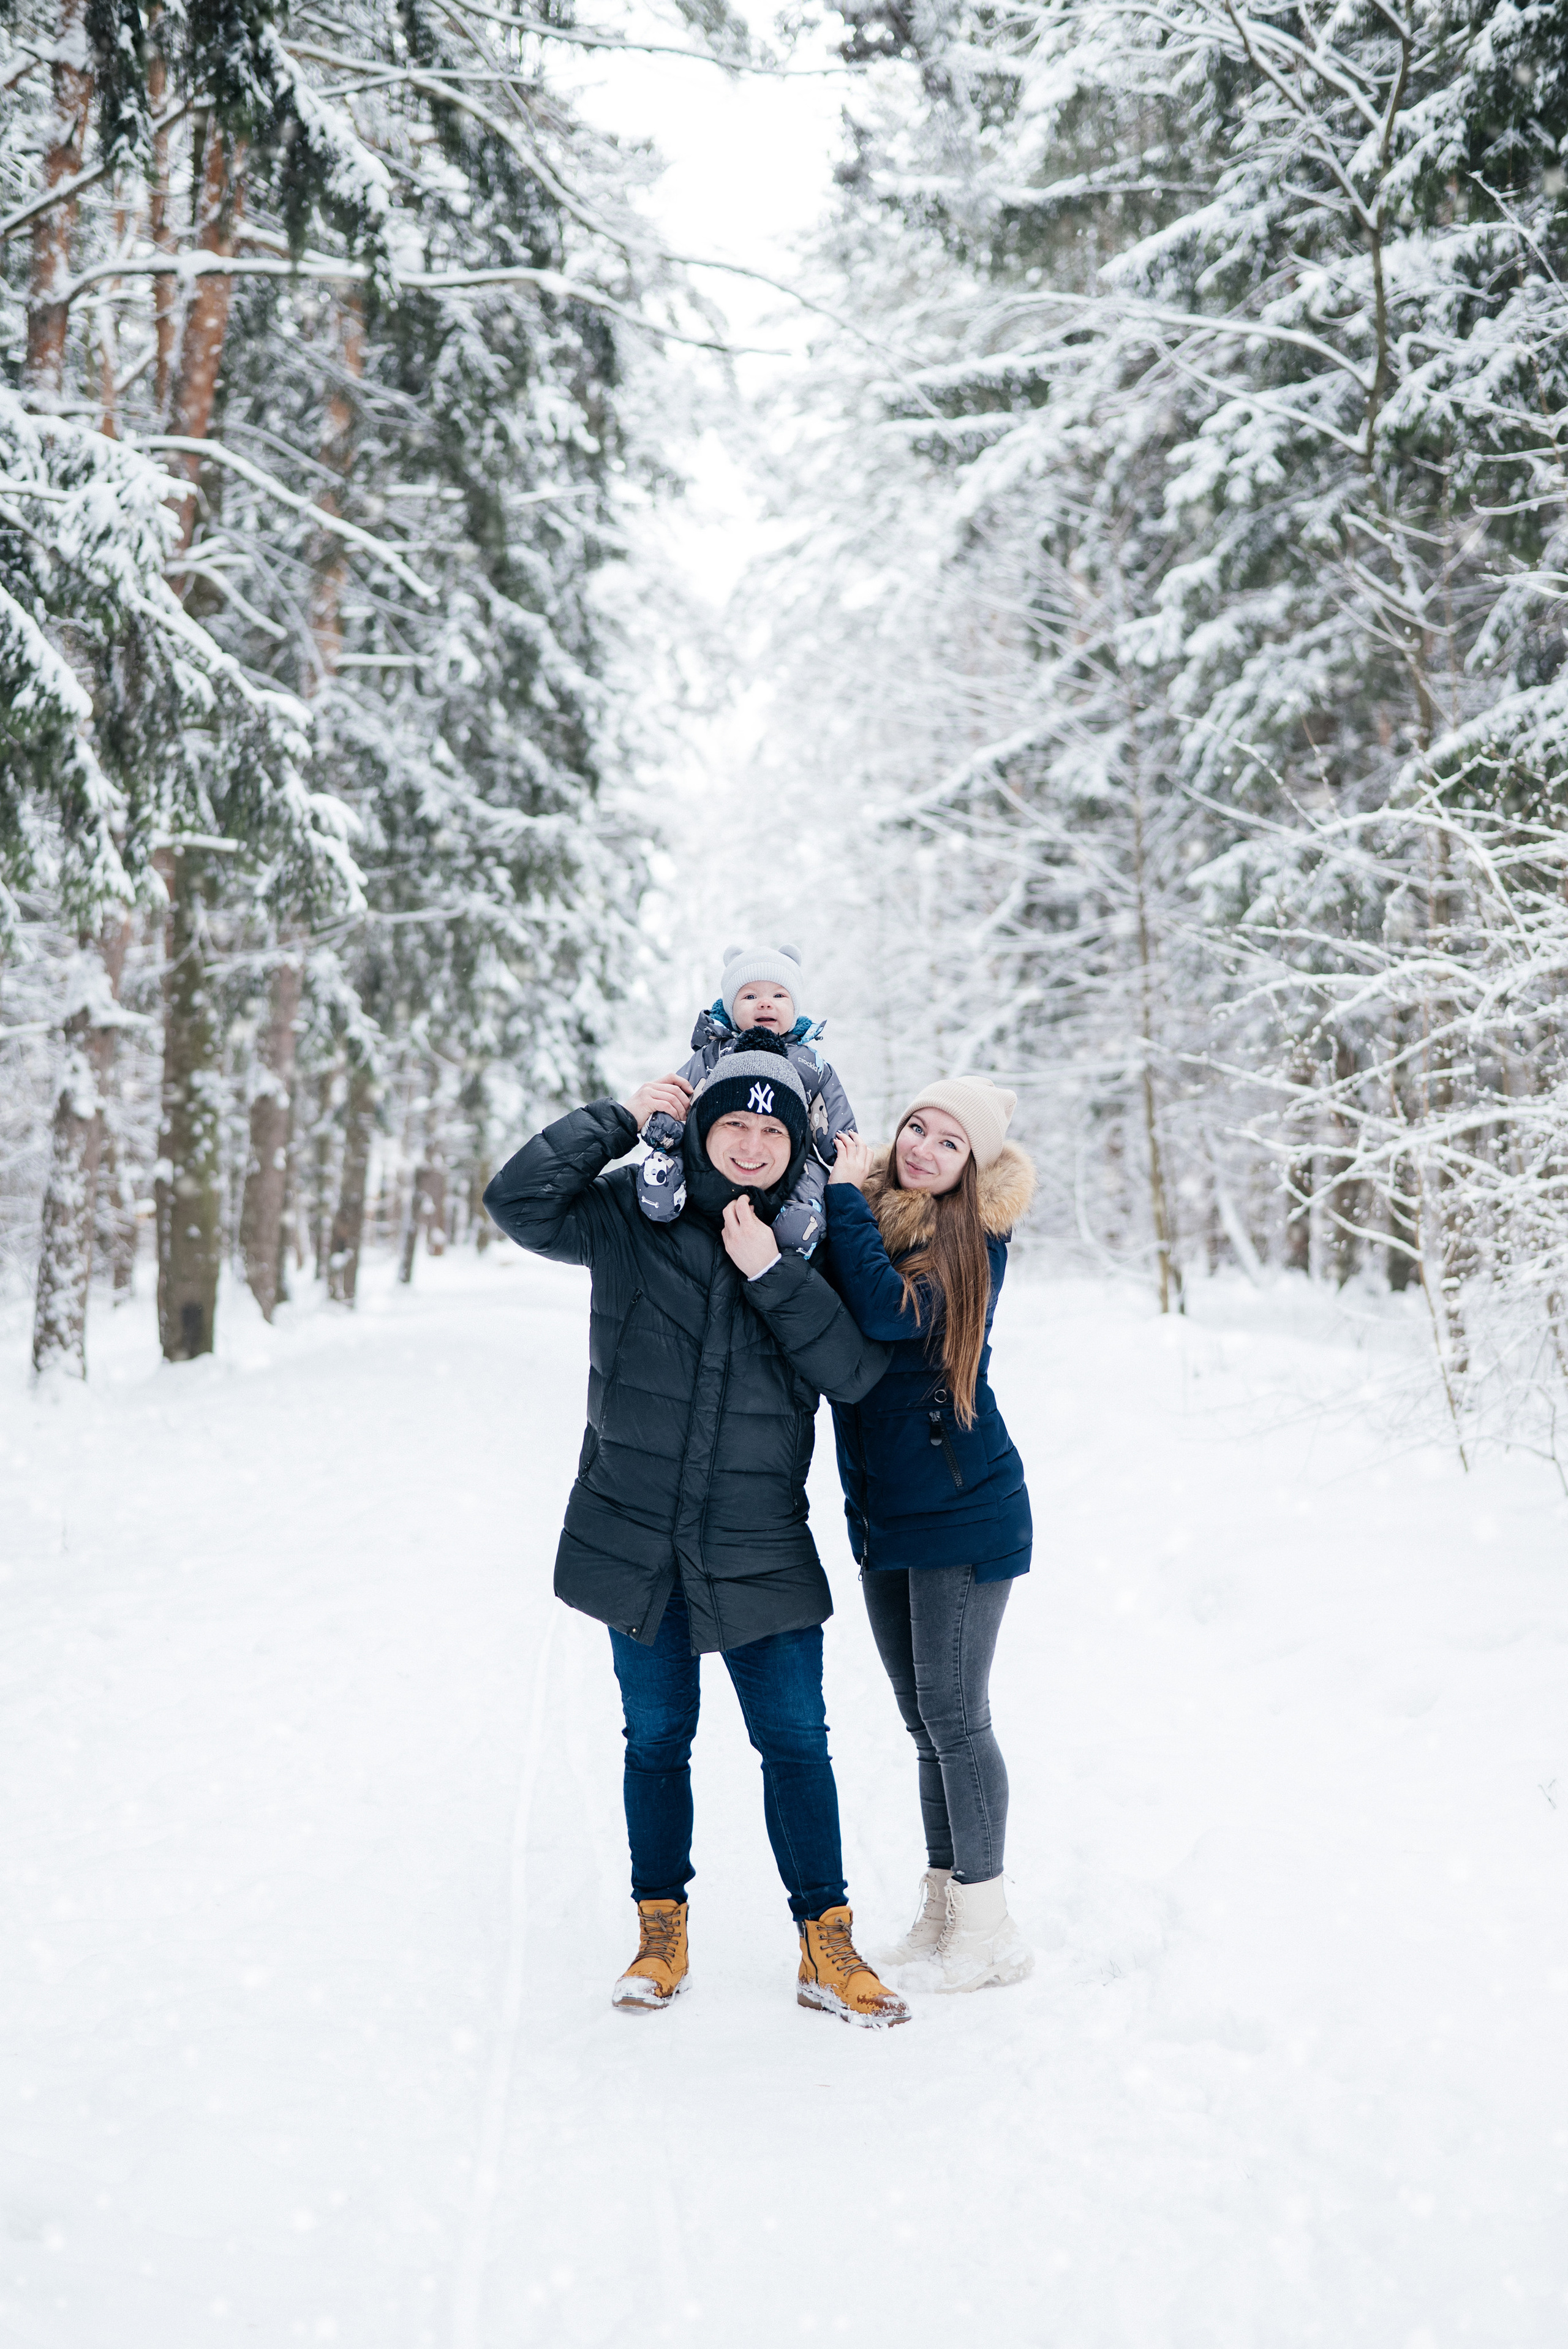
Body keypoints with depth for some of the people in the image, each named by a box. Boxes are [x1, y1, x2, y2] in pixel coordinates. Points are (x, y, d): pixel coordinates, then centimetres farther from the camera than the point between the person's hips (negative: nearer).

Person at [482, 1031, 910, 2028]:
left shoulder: (811, 1248, 0)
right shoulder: (634, 1215, -1)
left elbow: (857, 1372, -10)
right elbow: (520, 1200, -11)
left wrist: (772, 1273, -18)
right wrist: (622, 1117, -13)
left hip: (761, 1548, 0)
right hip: (636, 1539, 0)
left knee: (796, 1741, 3)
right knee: (657, 1738, 11)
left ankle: (828, 1944, 17)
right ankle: (662, 1932, 28)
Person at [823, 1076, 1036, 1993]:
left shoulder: (974, 1242, -12)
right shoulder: (860, 1214, 6)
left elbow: (887, 1311, -27)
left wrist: (846, 1195, -17)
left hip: (963, 1512, -6)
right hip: (883, 1513, 6)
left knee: (953, 1716, -2)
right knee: (924, 1718, 14)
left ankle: (985, 1927, 11)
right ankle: (941, 1909, 24)